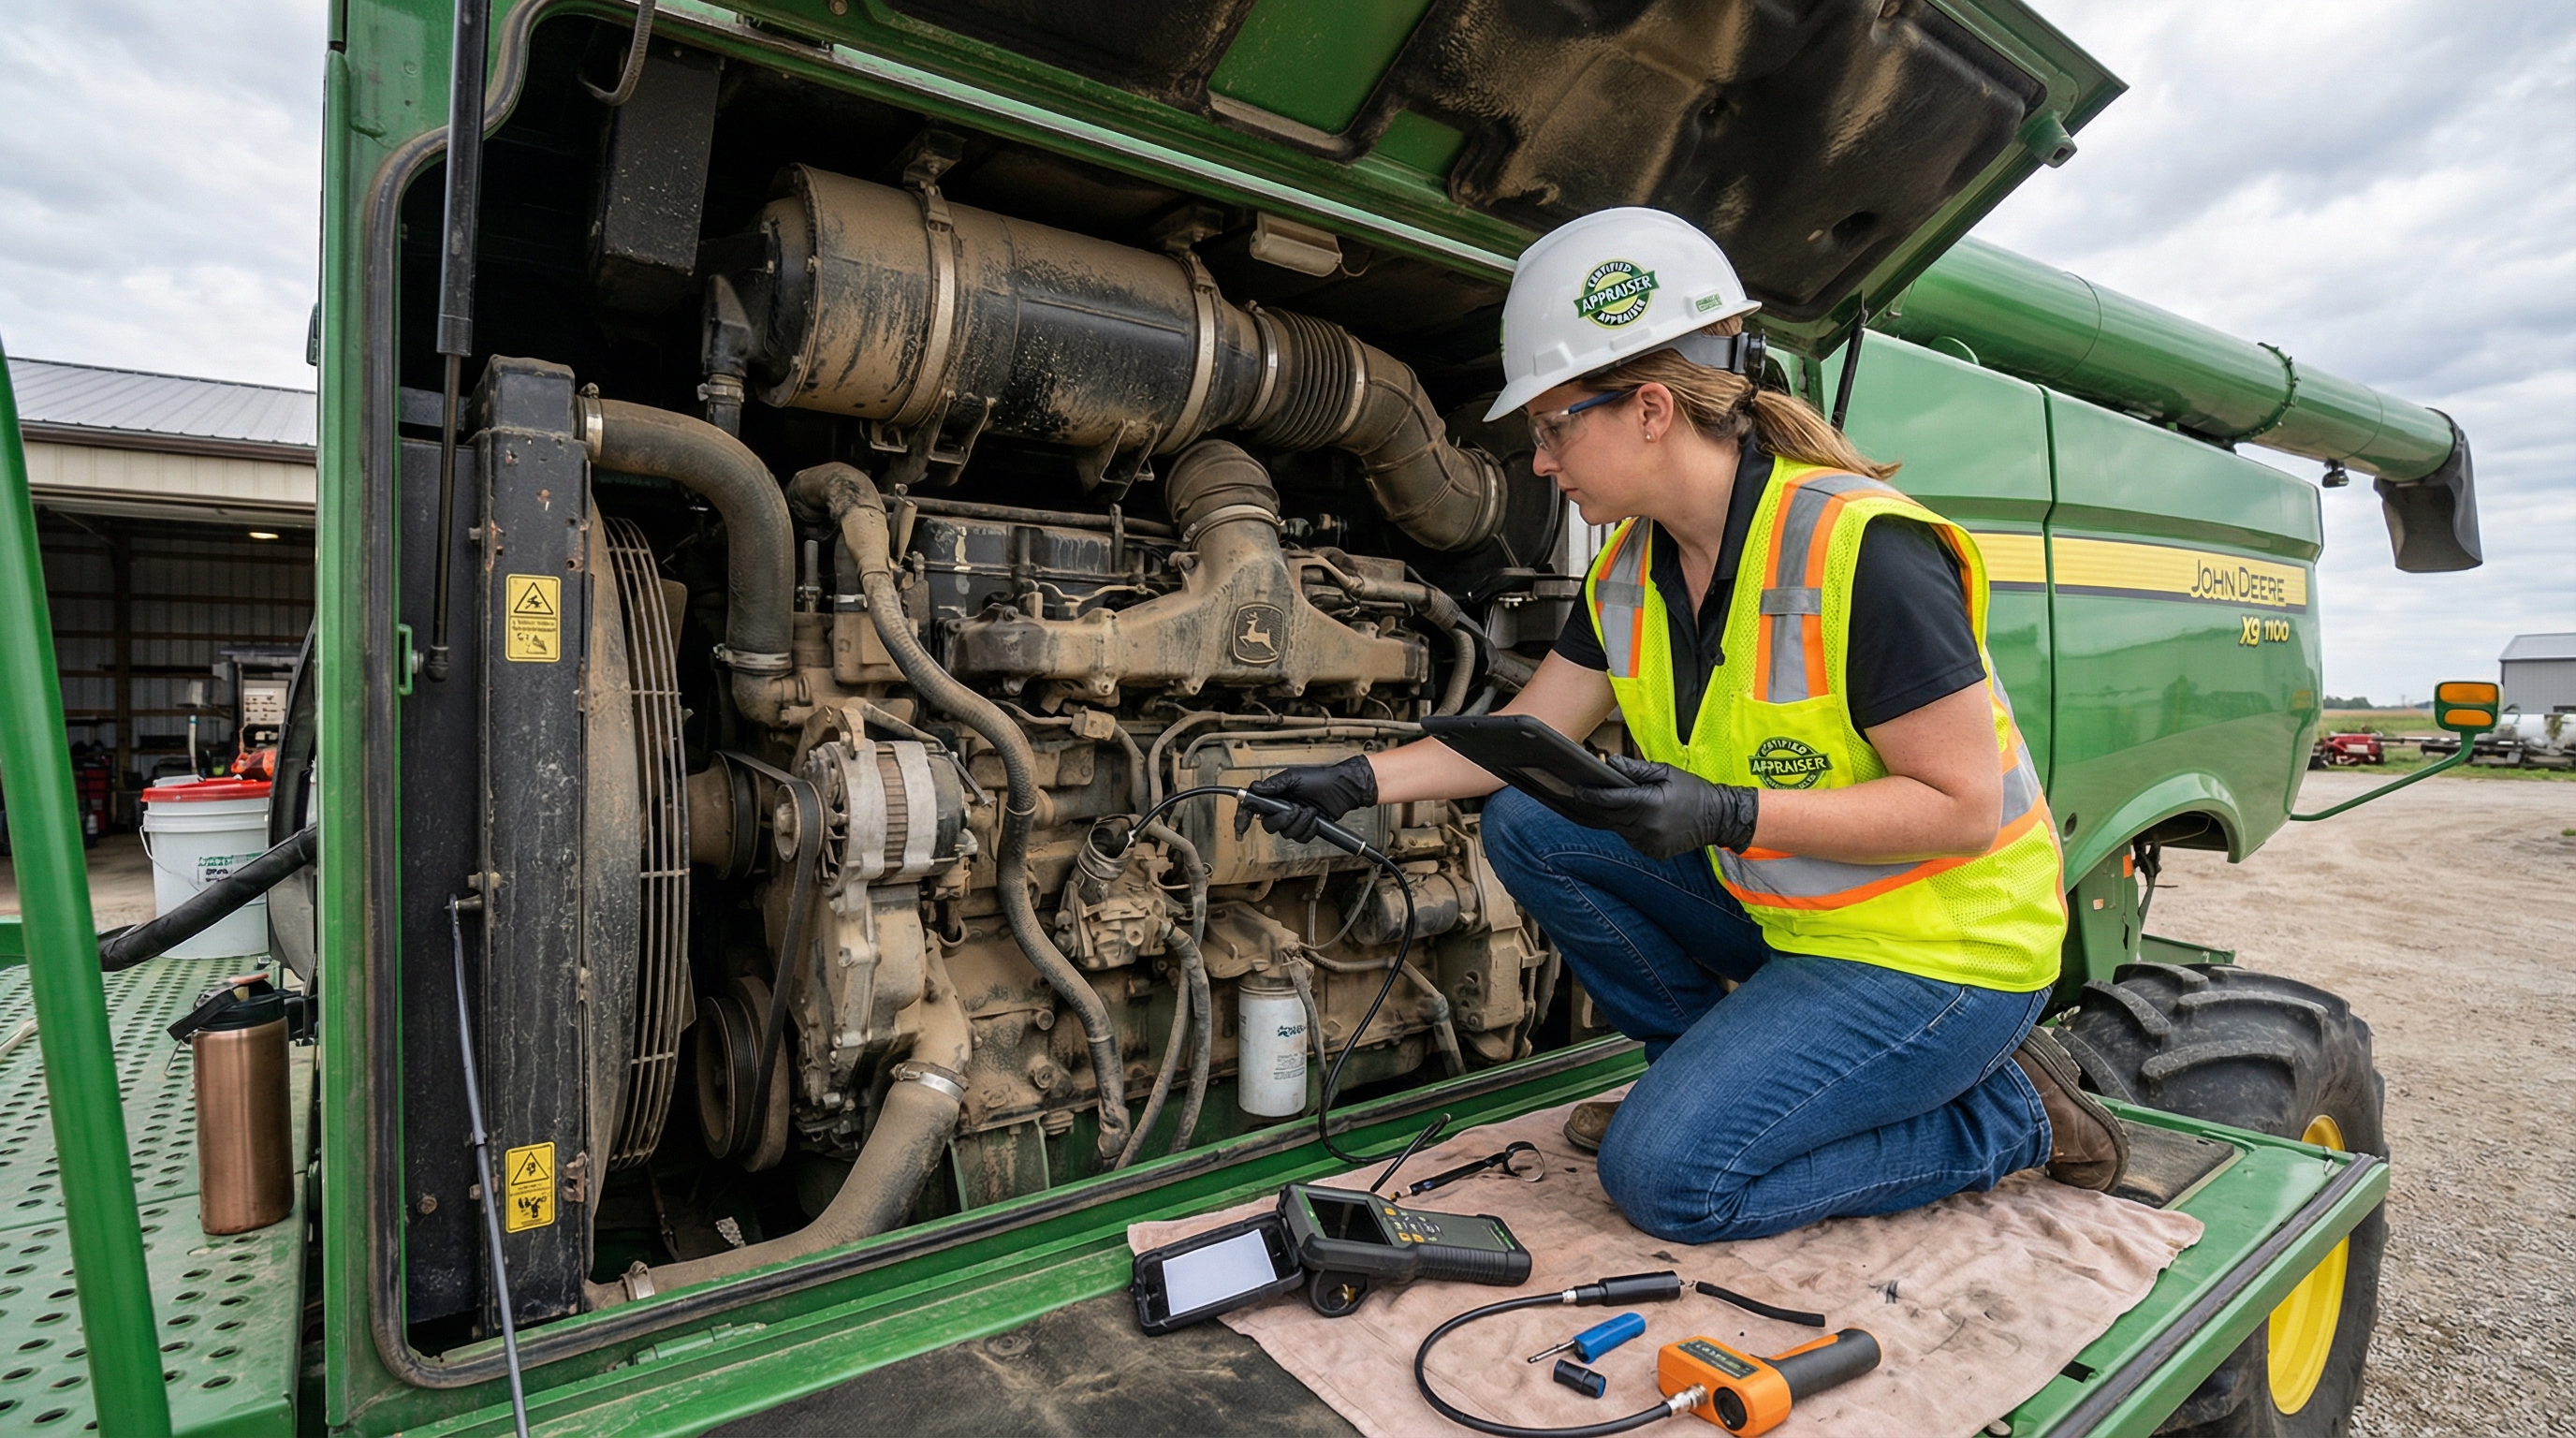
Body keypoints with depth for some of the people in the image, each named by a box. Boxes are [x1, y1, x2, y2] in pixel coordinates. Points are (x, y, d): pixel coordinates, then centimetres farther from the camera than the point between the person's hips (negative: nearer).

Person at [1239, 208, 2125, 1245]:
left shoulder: (1863, 550, -26)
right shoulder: (1632, 567, -1)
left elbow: (1966, 806, -23)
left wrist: (1726, 813, -32)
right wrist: (1362, 781, -4)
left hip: (1939, 952, -7)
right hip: (1784, 912, 7)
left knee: (1663, 1175, -14)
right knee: (1528, 825, -5)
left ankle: (2007, 1114, 5)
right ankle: (1710, 1064, 10)